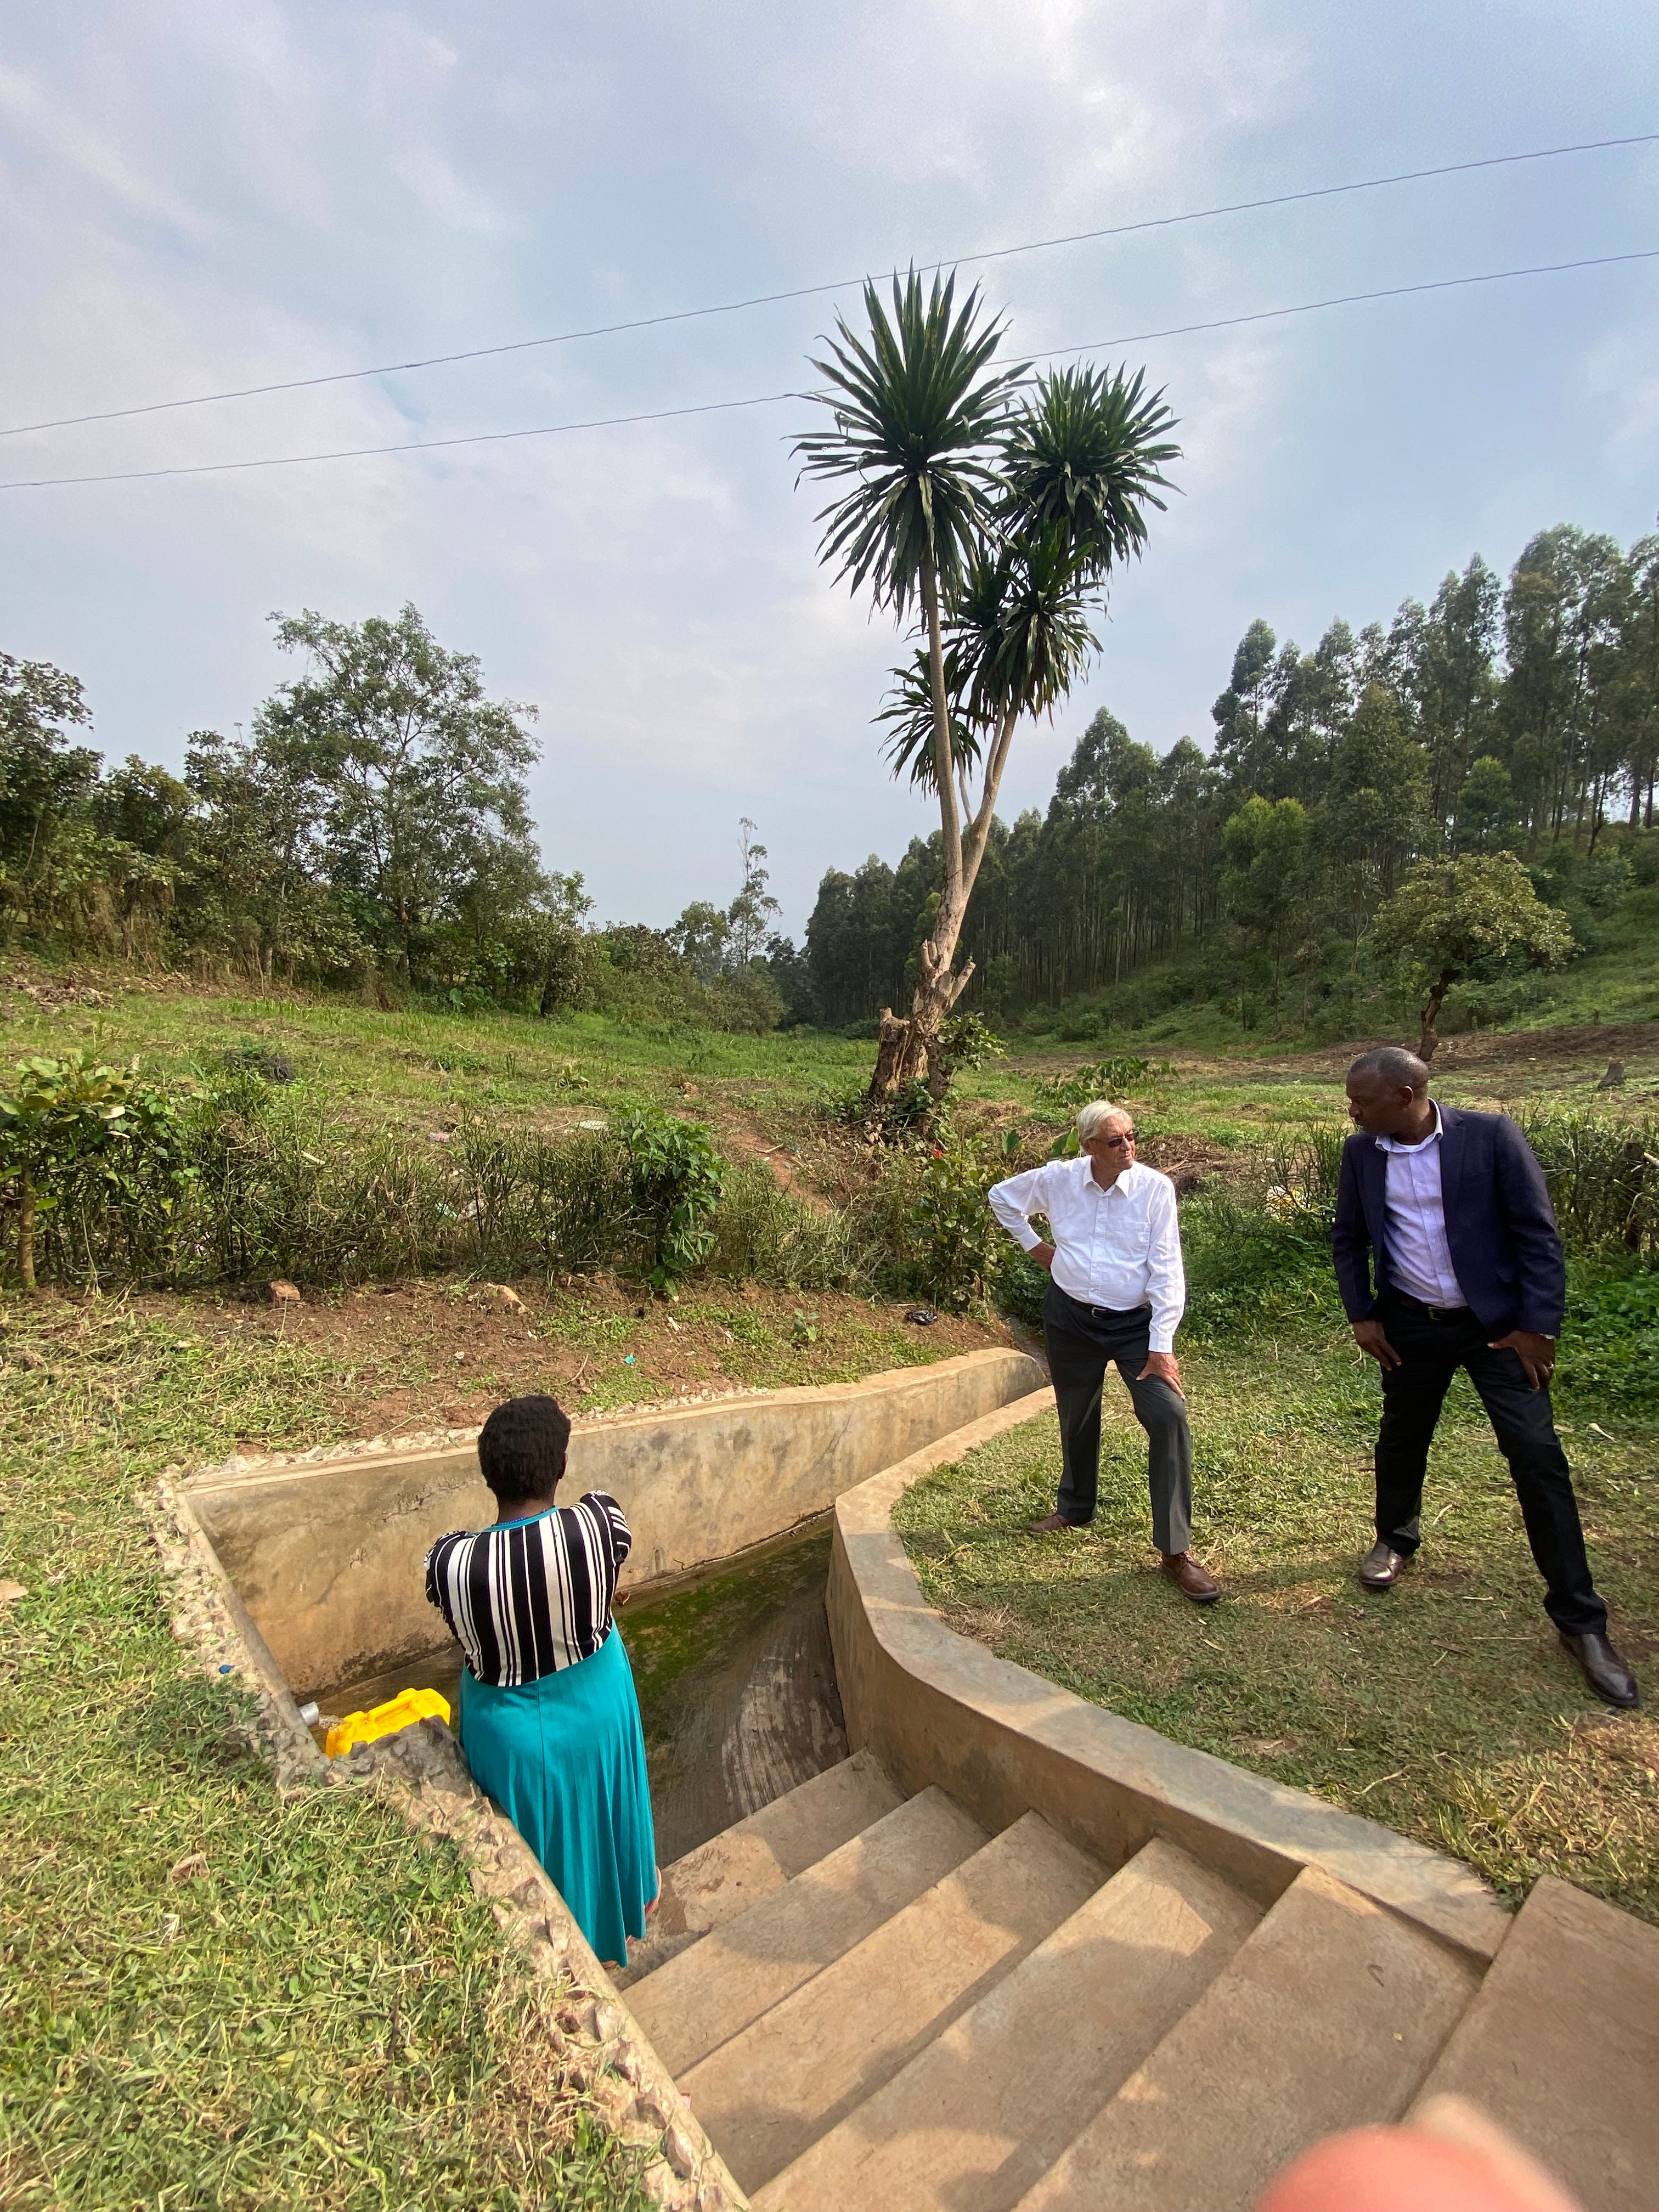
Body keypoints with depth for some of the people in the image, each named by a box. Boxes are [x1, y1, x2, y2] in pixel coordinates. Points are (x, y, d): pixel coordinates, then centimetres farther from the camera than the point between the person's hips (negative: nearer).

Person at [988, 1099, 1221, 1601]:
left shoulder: (1156, 1187, -14)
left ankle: (1176, 1550, -2)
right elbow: (1003, 1196, 12)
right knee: (1076, 1418, 18)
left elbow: (1166, 1270, -14)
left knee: (1169, 1417, -15)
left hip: (1136, 1322, -2)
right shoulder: (1057, 1179, -8)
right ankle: (1075, 1507, 44)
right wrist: (1034, 1244, 6)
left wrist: (1161, 1346, -17)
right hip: (1069, 1318, 2)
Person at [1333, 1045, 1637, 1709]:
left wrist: (1537, 1326, -12)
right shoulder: (1360, 1152, -4)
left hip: (1497, 1322, -3)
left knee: (1537, 1455, -4)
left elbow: (1538, 1232, -10)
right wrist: (1361, 1315, 1)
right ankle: (1395, 1538, 42)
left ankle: (1580, 1618, 11)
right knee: (1401, 1437, 16)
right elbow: (1348, 1239, 7)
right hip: (1409, 1324, 3)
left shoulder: (1489, 1134, -14)